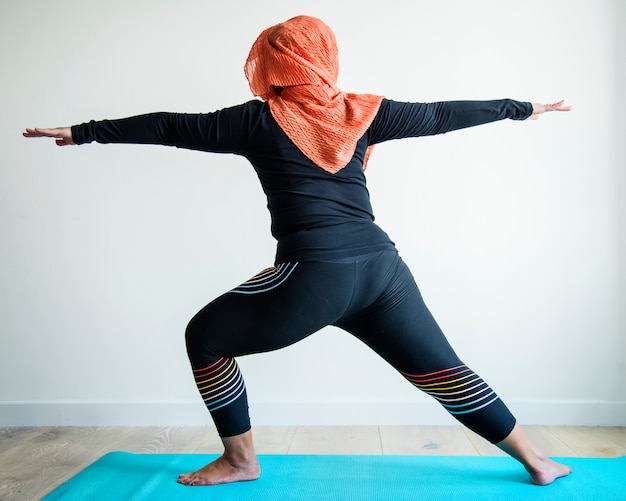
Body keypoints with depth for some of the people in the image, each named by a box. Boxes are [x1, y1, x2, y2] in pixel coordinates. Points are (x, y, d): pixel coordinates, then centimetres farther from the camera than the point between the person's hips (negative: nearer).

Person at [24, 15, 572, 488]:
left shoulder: (259, 120, 5)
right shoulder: (363, 112, 13)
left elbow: (172, 127, 8)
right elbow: (443, 114, 19)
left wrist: (83, 132, 17)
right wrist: (524, 108, 32)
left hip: (314, 277, -5)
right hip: (382, 268, 5)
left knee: (206, 337, 15)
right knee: (441, 369, 18)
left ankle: (240, 459, 23)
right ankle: (536, 461, 29)